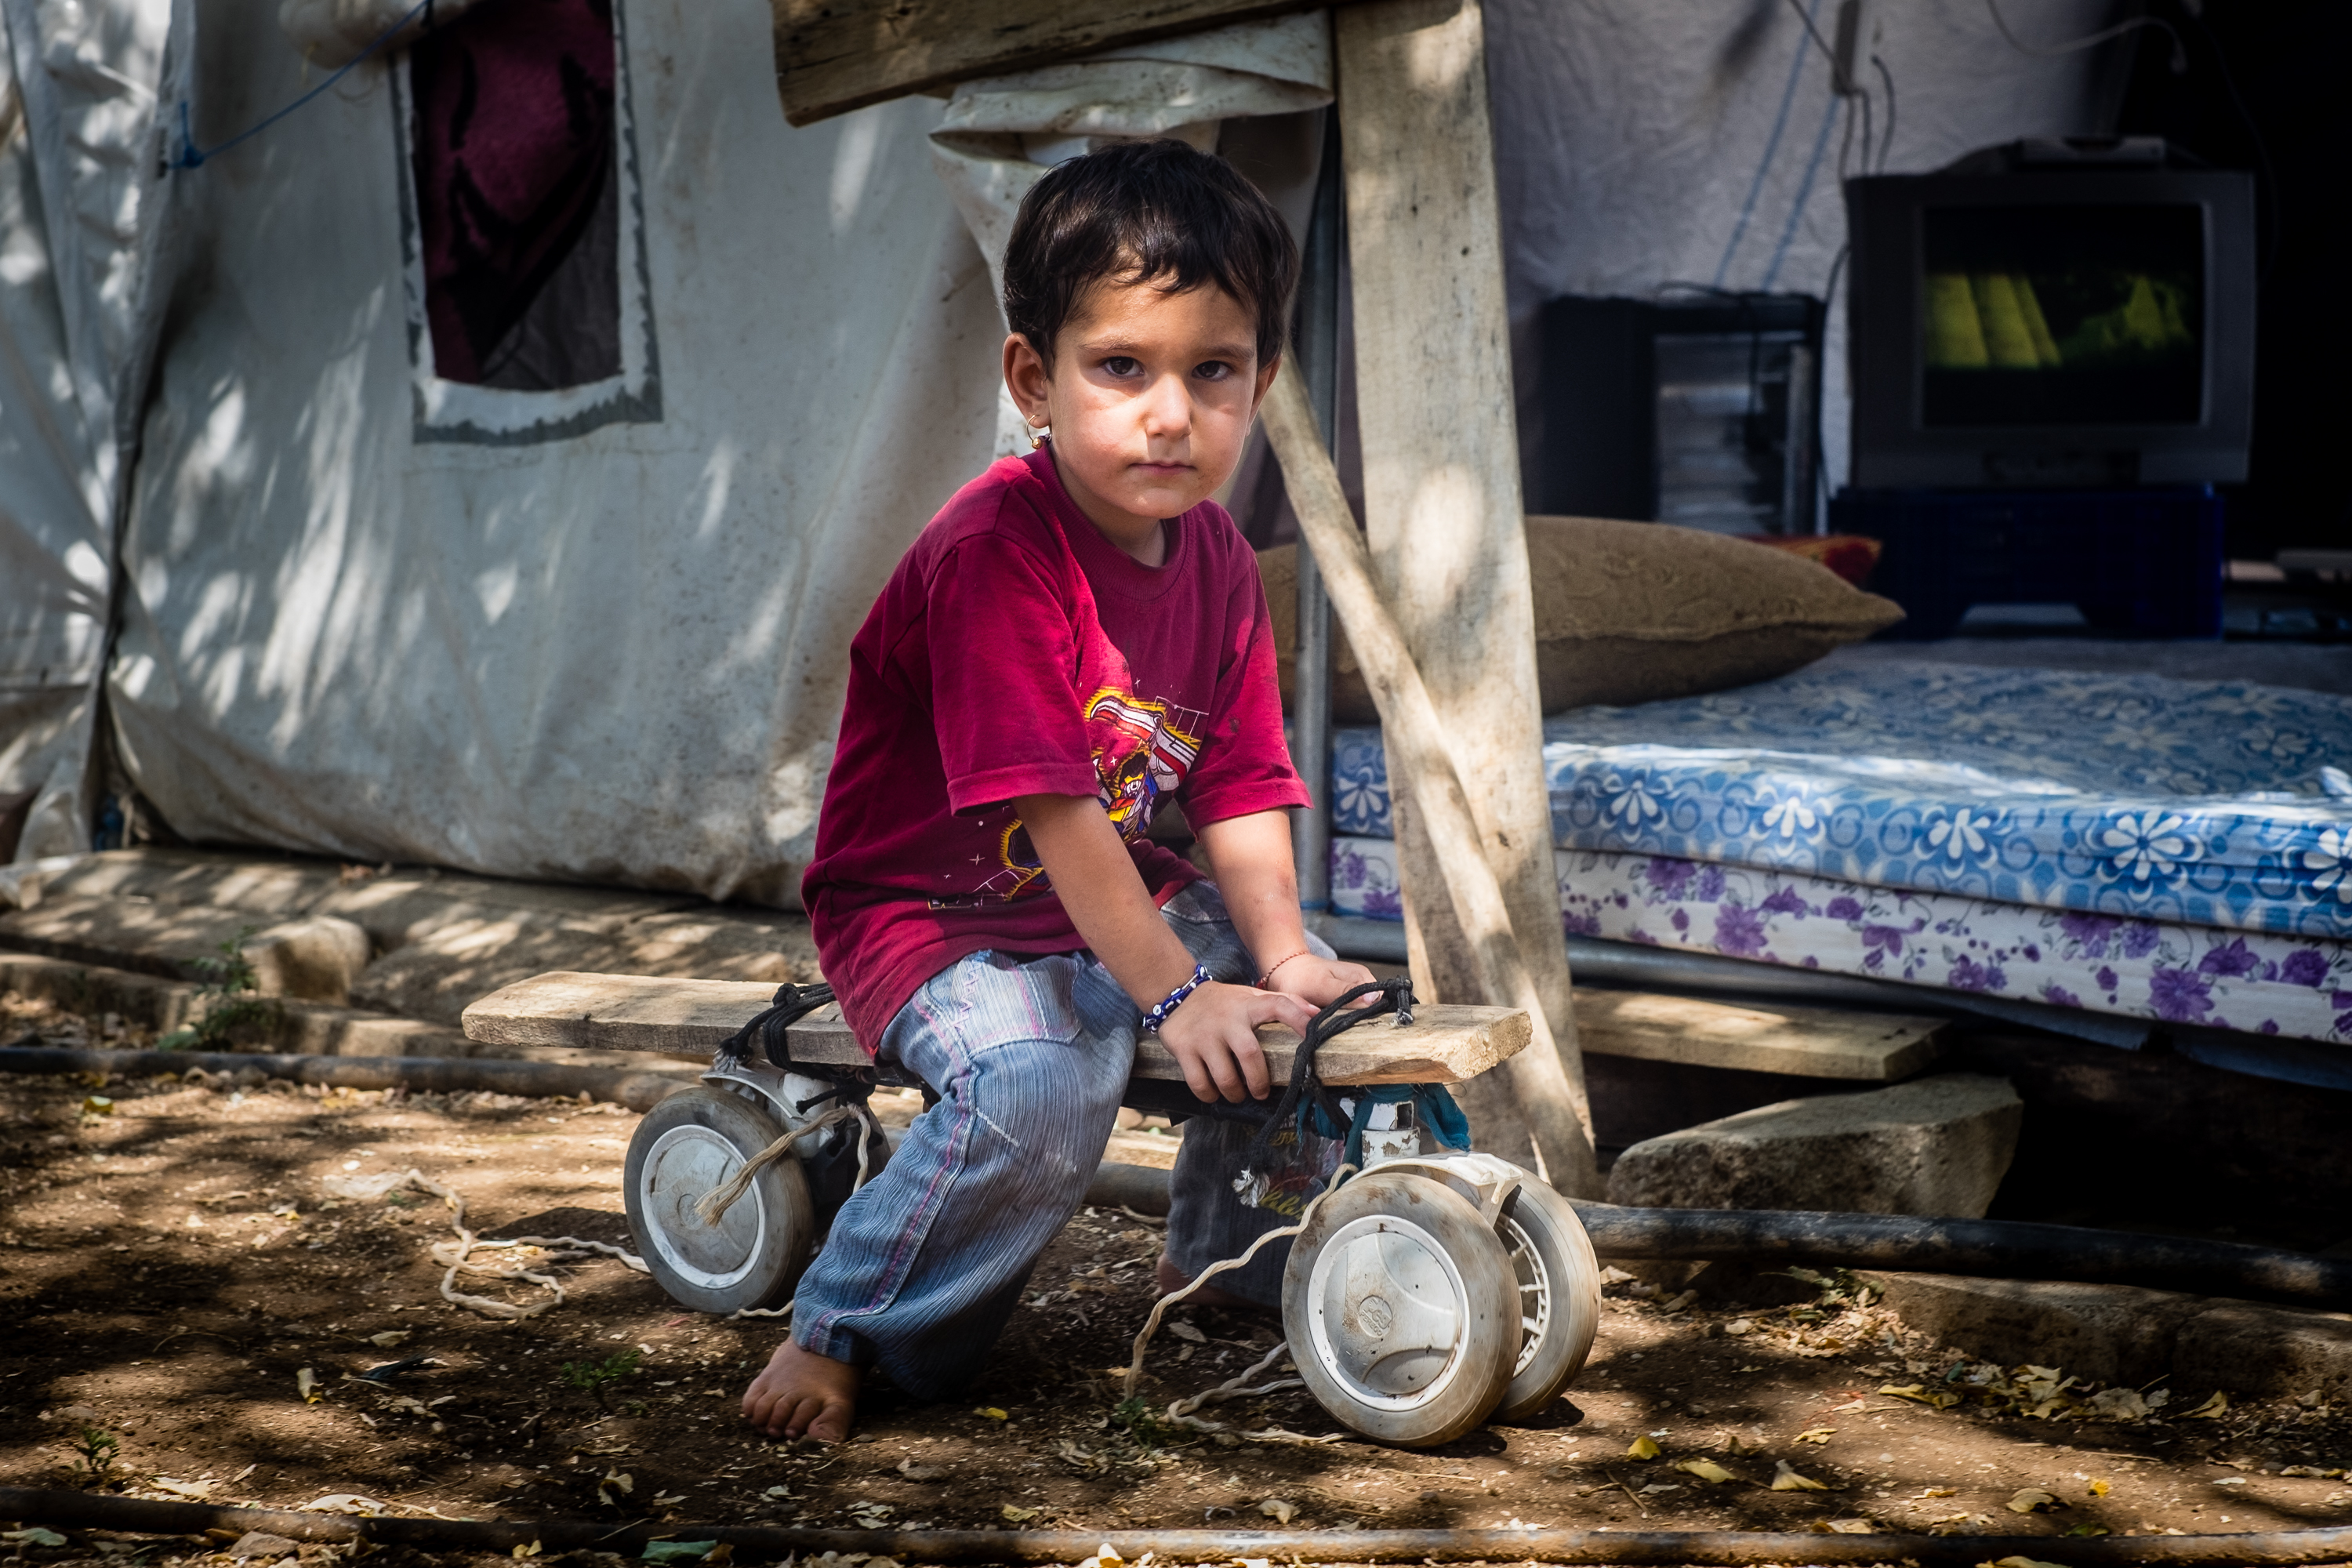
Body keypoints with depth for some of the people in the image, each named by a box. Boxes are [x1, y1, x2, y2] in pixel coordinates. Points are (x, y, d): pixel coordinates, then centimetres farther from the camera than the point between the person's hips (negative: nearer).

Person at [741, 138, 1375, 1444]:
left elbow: (1239, 788, 1)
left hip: (1115, 899, 8)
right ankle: (844, 1331, -14)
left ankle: (1223, 1254, 25)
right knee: (1039, 1090, -33)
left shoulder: (1217, 563, 0)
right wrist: (1172, 993, -28)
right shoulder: (993, 553, -25)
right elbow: (1048, 807, -28)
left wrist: (1284, 954, -14)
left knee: (1321, 1004, 1)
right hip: (932, 914, -8)